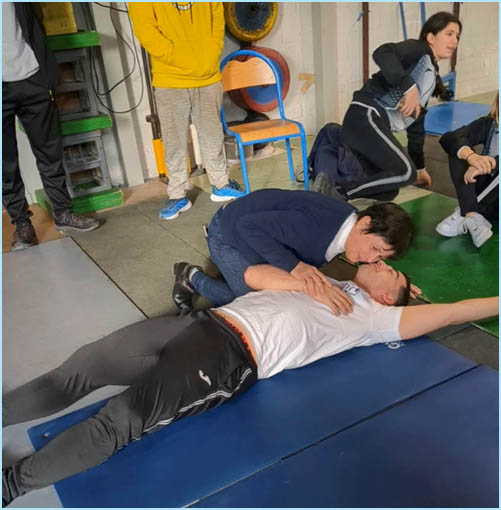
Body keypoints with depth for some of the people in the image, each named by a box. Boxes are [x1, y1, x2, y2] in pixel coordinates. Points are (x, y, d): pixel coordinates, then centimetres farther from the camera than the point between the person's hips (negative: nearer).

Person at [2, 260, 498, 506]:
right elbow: (254, 273, 18)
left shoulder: (374, 316, 11)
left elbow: (444, 312, 7)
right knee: (86, 366, -1)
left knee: (119, 422, -16)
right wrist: (309, 283, 7)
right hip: (204, 323, 6)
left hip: (231, 360, -6)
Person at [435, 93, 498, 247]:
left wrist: (490, 164, -42)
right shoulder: (489, 124, 2)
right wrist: (471, 156, -37)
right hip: (484, 193, 3)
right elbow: (448, 138, -18)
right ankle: (474, 216, -33)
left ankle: (465, 215, -28)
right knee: (459, 149, -16)